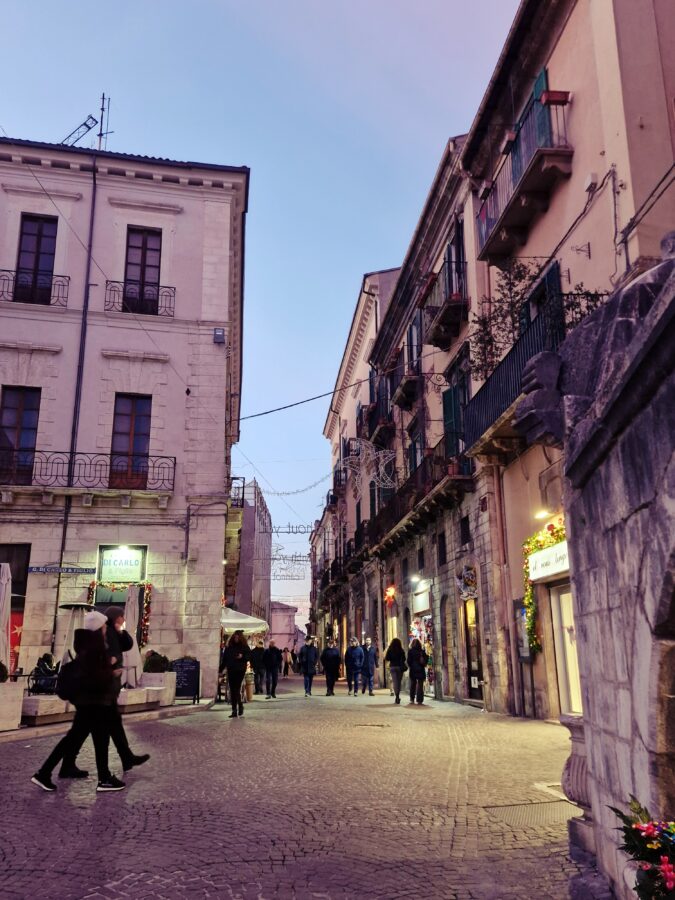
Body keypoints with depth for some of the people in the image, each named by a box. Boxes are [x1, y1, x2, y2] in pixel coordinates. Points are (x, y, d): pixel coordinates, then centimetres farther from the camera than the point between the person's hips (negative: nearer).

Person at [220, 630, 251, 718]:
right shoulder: (229, 647, 10)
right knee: (232, 690, 4)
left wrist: (242, 656, -16)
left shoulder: (245, 647, 2)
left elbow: (249, 656, 2)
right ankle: (234, 710, 9)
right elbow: (224, 659, 11)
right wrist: (221, 669, 7)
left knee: (236, 689, -11)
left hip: (240, 670, -4)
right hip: (230, 670, 4)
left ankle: (240, 706, 6)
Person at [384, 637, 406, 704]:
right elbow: (404, 659, -5)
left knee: (394, 682, 2)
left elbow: (387, 659, -2)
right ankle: (397, 697, 12)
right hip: (400, 667, 0)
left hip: (392, 667, 0)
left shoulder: (390, 650, -5)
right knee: (399, 682, 11)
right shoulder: (401, 650, -7)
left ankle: (397, 696, -13)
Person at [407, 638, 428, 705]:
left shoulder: (410, 651, -6)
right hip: (421, 669, 0)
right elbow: (426, 659, 1)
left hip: (413, 669, 0)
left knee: (413, 684, 11)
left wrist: (410, 666, 7)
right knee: (420, 684, 3)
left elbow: (409, 661, -6)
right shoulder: (422, 651, -2)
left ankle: (412, 699, 12)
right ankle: (419, 700, -1)